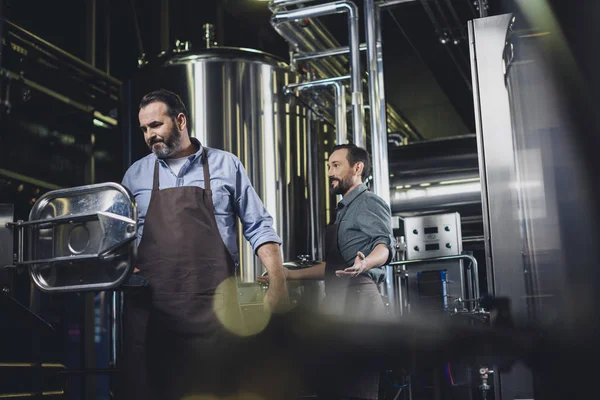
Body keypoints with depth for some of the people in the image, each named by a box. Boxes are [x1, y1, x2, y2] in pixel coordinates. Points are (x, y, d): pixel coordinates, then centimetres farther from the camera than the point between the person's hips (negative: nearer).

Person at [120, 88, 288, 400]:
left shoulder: (225, 165, 7)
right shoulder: (135, 174, 13)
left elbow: (258, 226, 6)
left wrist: (278, 280, -4)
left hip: (214, 303, -2)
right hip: (150, 305, 2)